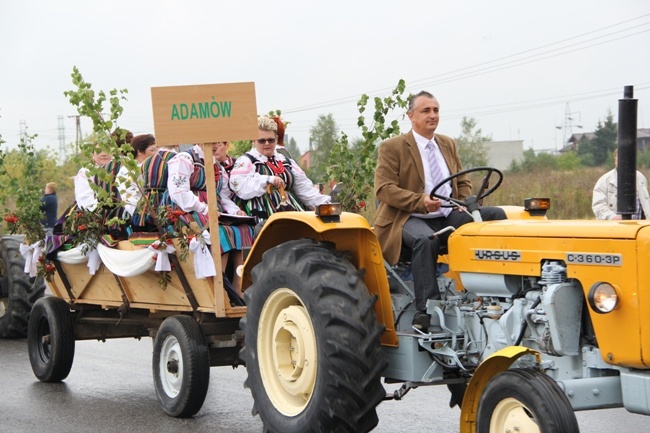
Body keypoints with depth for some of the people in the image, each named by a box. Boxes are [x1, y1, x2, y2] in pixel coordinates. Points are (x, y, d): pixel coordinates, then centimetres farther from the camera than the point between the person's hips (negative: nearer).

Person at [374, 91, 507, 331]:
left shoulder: (448, 145, 19)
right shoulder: (392, 147, 0)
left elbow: (463, 183, 25)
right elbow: (384, 188, -11)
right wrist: (421, 202, -24)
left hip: (448, 215, 6)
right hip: (409, 218, -6)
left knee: (495, 215, -15)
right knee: (425, 239, -40)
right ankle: (425, 311, -41)